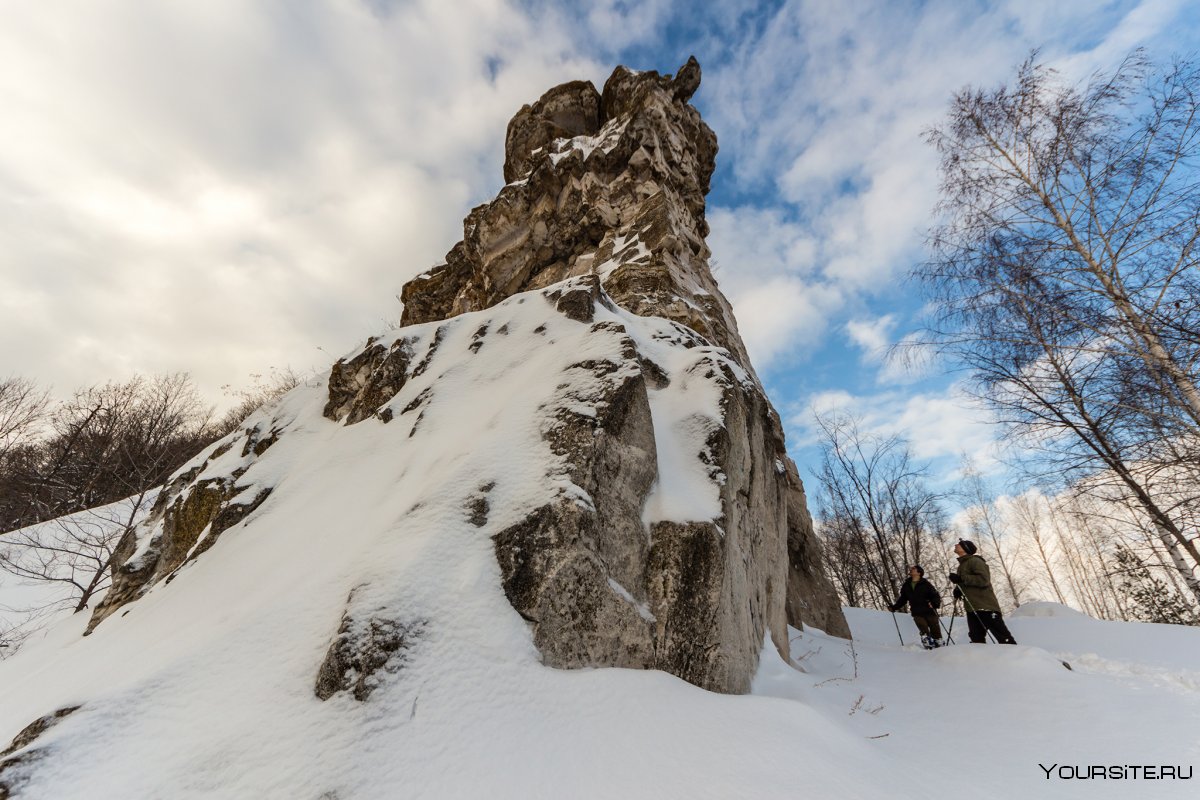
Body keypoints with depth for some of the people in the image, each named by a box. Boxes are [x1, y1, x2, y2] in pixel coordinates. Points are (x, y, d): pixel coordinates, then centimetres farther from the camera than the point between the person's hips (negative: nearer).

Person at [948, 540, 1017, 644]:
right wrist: (957, 590, 5)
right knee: (977, 639, 10)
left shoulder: (975, 561, -10)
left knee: (1004, 638, -4)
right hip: (972, 609, 9)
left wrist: (961, 578, -25)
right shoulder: (962, 565, 18)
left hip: (986, 607, -9)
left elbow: (984, 580, -23)